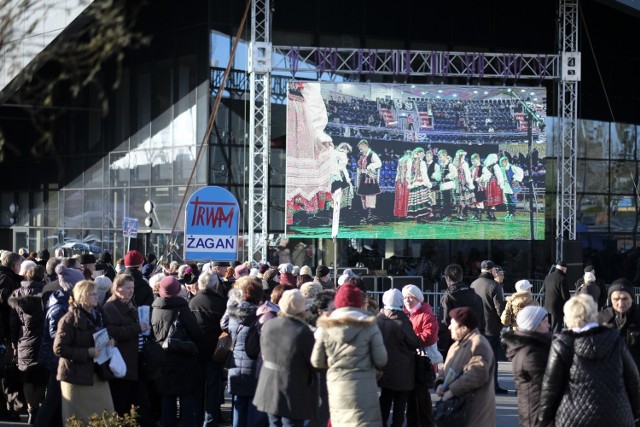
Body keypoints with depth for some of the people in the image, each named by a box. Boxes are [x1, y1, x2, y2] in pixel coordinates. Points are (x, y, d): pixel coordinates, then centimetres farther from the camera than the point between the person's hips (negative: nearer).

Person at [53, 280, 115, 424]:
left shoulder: (97, 315, 11)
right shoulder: (70, 319, -13)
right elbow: (59, 349, -19)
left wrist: (108, 343, 4)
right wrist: (88, 353, -22)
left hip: (97, 374, 7)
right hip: (76, 375, -7)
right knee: (78, 420, 1)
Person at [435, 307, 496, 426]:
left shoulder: (478, 344, -15)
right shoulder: (458, 344, 19)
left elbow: (477, 374, -26)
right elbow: (447, 369, 23)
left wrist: (453, 390, -23)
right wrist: (440, 383, 0)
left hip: (473, 408, -10)